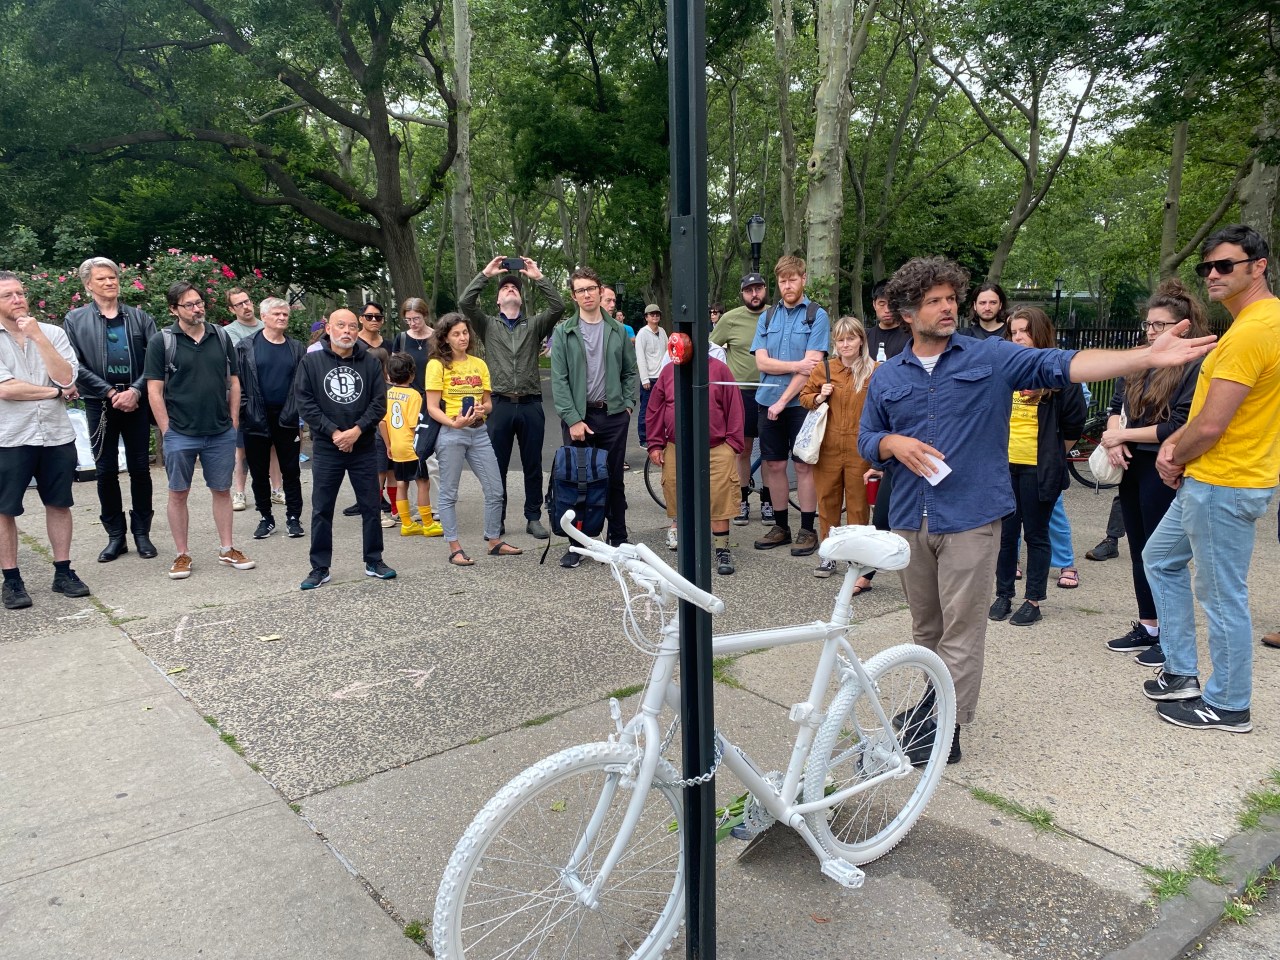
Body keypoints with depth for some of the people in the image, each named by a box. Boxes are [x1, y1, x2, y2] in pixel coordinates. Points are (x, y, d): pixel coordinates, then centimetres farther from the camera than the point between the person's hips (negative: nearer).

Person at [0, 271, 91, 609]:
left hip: (57, 435, 3)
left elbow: (66, 377, -10)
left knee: (59, 503, 11)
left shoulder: (52, 333, 4)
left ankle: (63, 572, 22)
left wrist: (37, 336, -12)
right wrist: (54, 392, -7)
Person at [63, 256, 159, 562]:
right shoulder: (75, 320, 4)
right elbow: (74, 365, -2)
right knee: (106, 471, 5)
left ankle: (142, 533, 15)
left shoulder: (140, 317, 6)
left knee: (140, 469, 5)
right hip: (99, 403, 0)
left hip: (137, 402, 0)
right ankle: (115, 535, 15)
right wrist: (110, 392, -11)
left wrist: (136, 391, -13)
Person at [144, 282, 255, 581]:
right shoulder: (161, 341, -4)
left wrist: (233, 422, 5)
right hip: (180, 434, -2)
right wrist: (166, 430, -7)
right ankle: (182, 555, 17)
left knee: (222, 490, 10)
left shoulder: (221, 337, 5)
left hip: (221, 433, 3)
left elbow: (233, 382, 10)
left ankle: (227, 550, 20)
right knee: (178, 493, 6)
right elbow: (154, 390, -5)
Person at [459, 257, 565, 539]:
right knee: (497, 467, 6)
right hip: (500, 405, 0)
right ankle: (497, 520, 17)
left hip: (531, 405, 0)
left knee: (533, 466, 7)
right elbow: (465, 303, -5)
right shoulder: (488, 325, 10)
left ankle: (533, 518, 18)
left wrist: (538, 277, -7)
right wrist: (486, 274, -5)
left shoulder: (535, 325, 10)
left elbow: (558, 307, -5)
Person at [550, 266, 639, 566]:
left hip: (613, 415, 2)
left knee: (615, 480, 9)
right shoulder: (563, 333, 1)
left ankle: (618, 539, 20)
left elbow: (630, 371, 13)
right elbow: (559, 379, -5)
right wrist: (573, 418, -12)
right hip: (577, 416, -1)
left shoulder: (618, 331, 8)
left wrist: (628, 404, 0)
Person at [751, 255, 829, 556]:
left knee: (803, 466, 1)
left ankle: (807, 530, 10)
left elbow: (812, 365, -11)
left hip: (800, 402, -4)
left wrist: (783, 400, -14)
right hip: (768, 401, 4)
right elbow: (762, 362, 0)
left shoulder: (817, 316, -2)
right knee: (774, 465, 8)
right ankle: (780, 526, 20)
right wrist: (797, 365, -13)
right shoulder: (767, 317, 10)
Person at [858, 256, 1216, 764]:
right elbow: (867, 439, 14)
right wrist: (894, 443, -9)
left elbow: (1062, 365, -10)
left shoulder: (991, 357, 0)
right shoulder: (887, 377, 8)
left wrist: (1147, 356, -20)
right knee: (925, 625, 17)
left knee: (961, 629, 0)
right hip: (909, 519, 3)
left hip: (969, 517, -3)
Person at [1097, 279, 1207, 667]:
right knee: (1139, 550, 14)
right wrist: (1114, 439, -8)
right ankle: (1147, 626, 26)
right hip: (1132, 466, 7)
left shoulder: (1195, 367, -11)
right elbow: (1116, 406, 10)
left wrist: (1125, 435, -12)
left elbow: (1178, 428, -17)